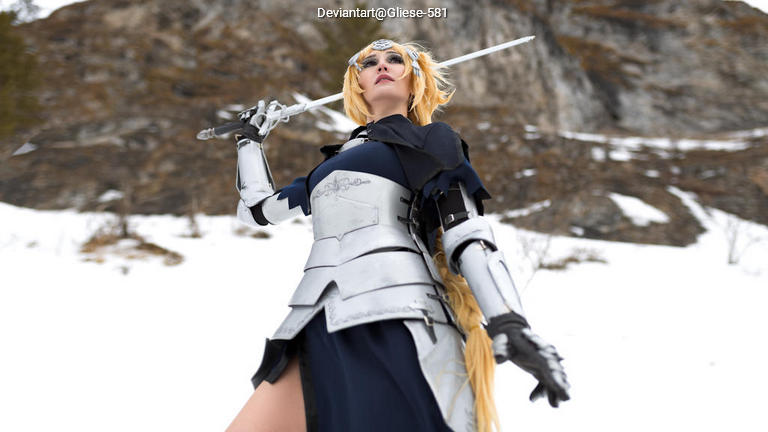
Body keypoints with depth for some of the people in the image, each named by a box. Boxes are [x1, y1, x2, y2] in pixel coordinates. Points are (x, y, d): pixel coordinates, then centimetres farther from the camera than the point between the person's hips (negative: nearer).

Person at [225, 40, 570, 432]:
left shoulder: (429, 141, 17)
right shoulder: (336, 161, 33)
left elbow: (467, 237, 3)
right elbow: (257, 207, 41)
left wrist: (510, 326, -11)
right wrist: (250, 137, 53)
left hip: (396, 325, -5)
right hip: (323, 334, 5)